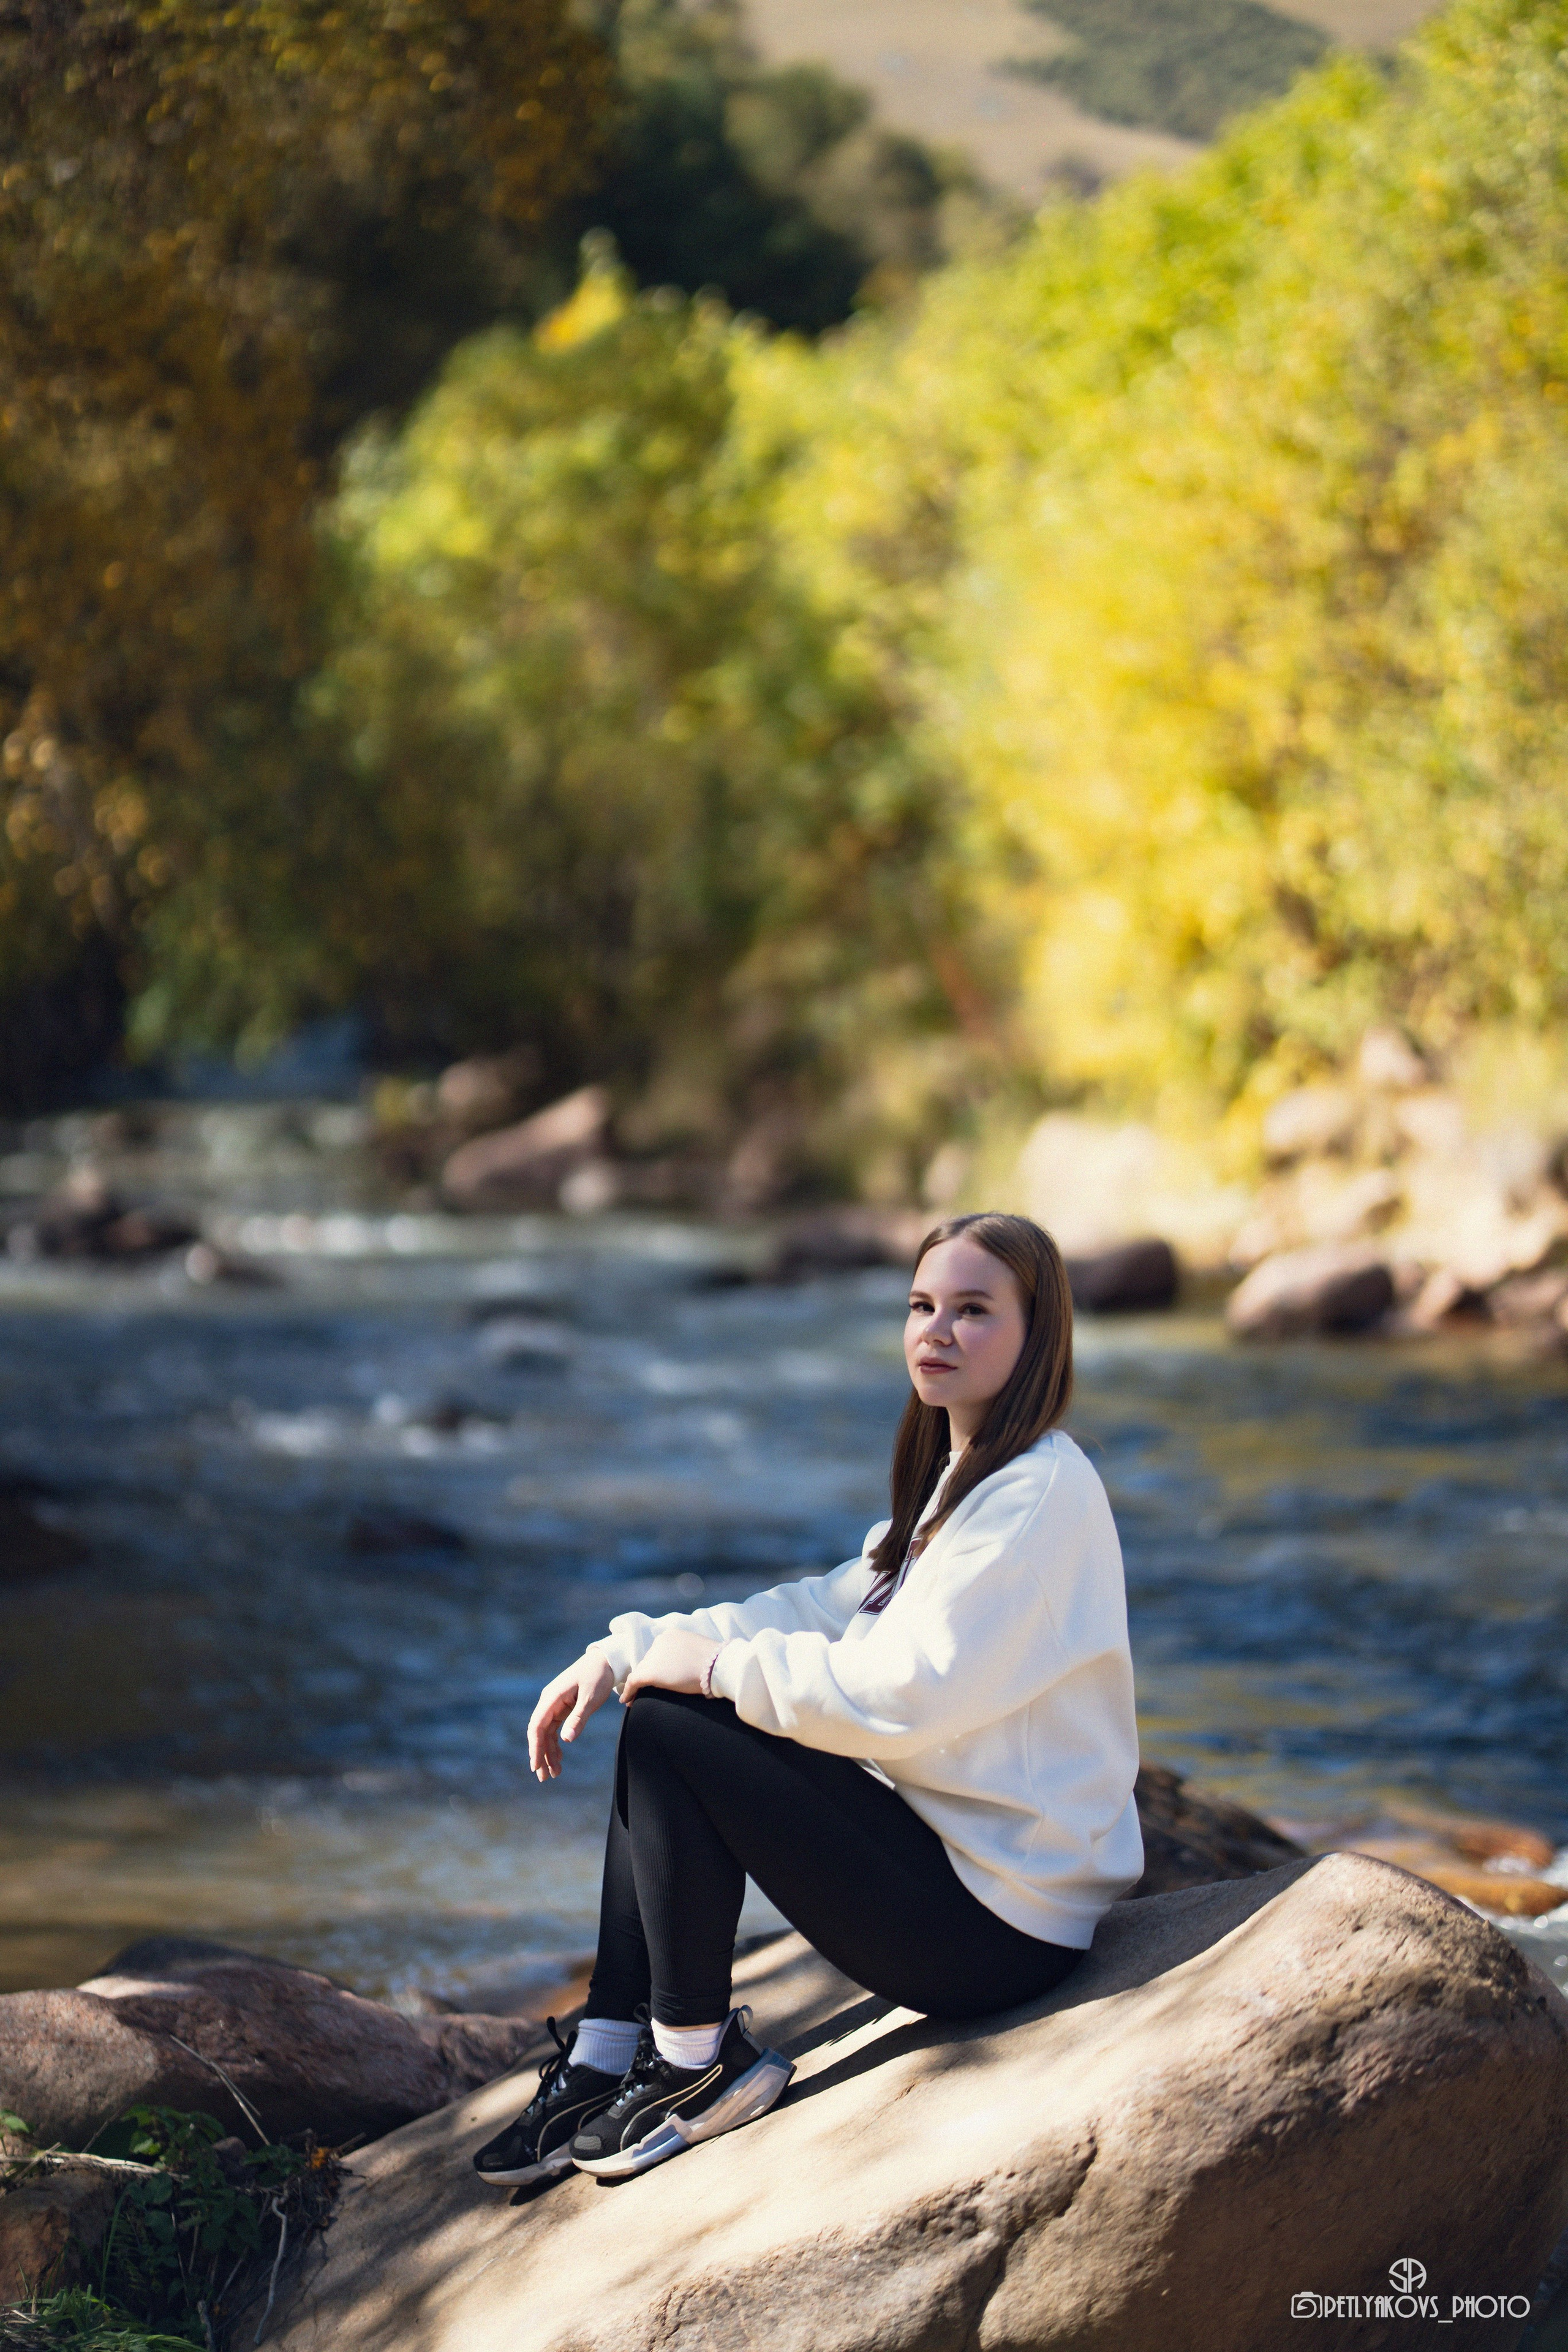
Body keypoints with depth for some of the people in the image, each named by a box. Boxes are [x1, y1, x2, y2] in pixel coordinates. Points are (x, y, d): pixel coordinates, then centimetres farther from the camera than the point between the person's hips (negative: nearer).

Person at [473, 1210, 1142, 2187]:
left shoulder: (1041, 1497, -18)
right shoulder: (961, 1481, 14)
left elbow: (902, 1695, -26)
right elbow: (823, 1610, 15)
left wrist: (719, 1667, -14)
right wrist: (623, 1653, 4)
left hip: (998, 1919, -10)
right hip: (950, 1843, 10)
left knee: (668, 1733, -14)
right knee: (658, 1706, 9)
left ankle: (701, 2061, -1)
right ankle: (607, 2059, 8)